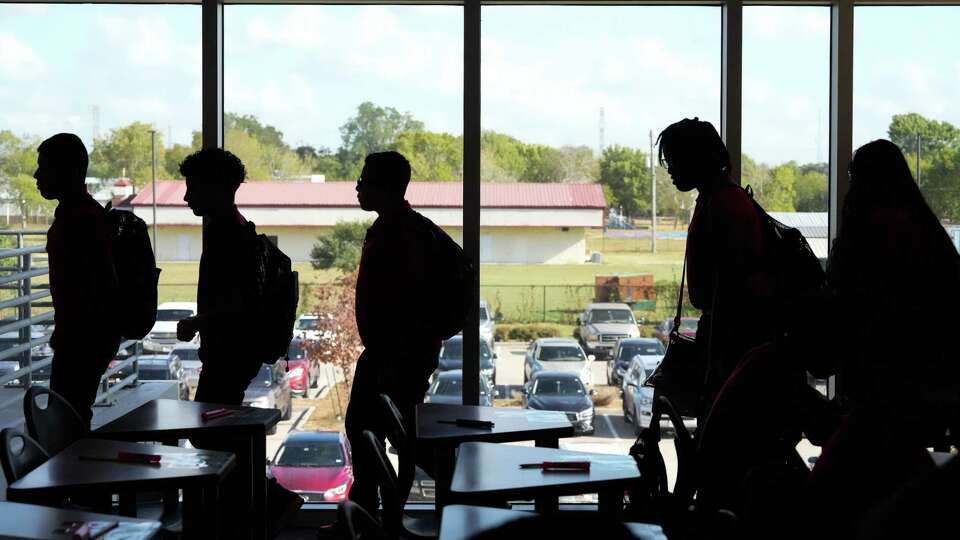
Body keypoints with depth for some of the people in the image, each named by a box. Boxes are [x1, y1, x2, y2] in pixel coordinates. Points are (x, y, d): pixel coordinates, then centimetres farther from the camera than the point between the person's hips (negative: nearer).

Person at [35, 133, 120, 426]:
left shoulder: (83, 218, -18)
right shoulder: (71, 213, 14)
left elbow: (104, 281, -24)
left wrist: (74, 333, -21)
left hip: (86, 337, -10)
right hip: (78, 335, 10)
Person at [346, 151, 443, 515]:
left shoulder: (406, 232, -19)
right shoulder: (383, 229, 14)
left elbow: (410, 301, -25)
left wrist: (393, 362, -25)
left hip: (403, 353, -11)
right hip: (382, 351, 11)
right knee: (361, 427, 16)